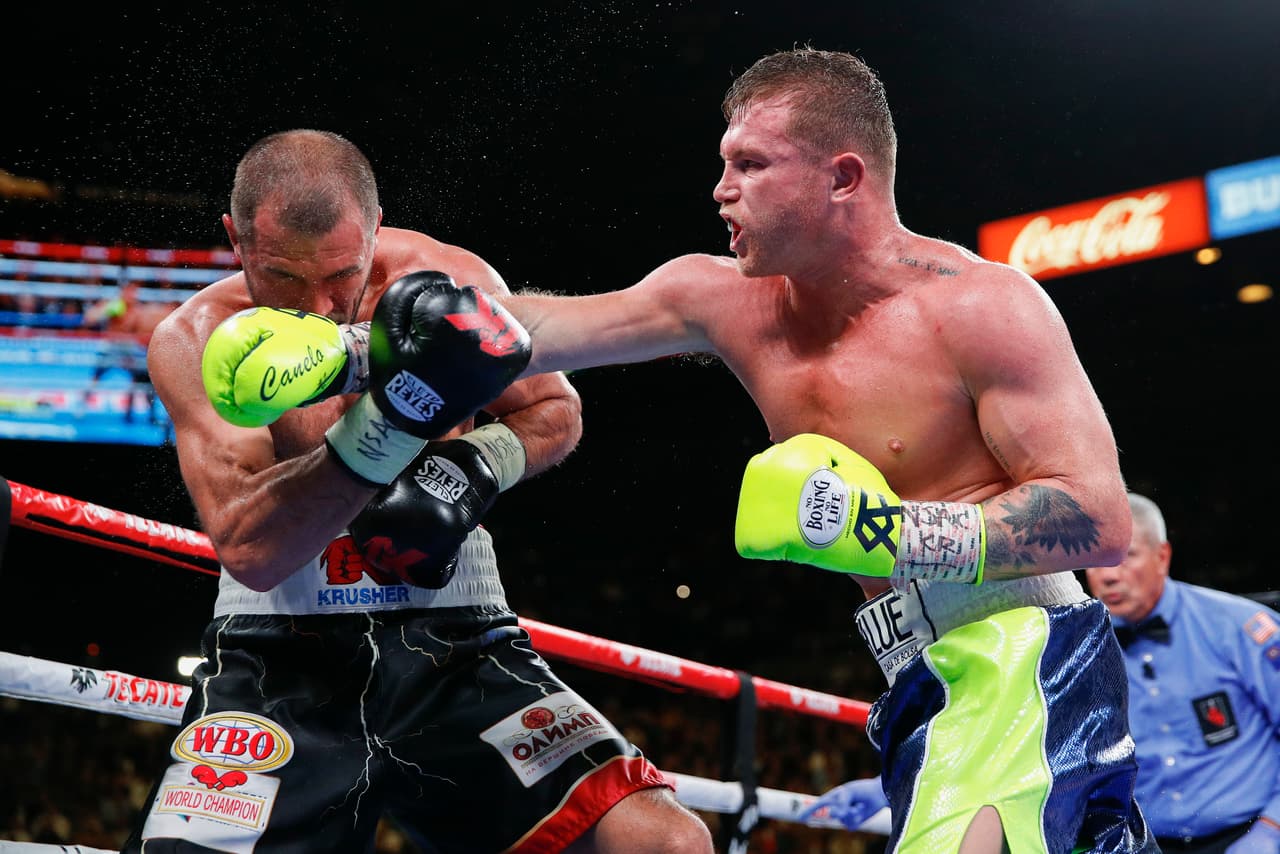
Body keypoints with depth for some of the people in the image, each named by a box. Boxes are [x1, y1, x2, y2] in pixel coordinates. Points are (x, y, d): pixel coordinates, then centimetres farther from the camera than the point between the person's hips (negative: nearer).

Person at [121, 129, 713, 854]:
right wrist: (392, 414, -31)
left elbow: (555, 411, 15)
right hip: (280, 661, 0)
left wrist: (475, 463, -7)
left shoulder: (452, 282, -2)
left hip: (456, 647, 1)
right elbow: (248, 549, -19)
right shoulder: (195, 339, -7)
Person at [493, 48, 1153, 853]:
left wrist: (884, 531, -23)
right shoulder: (725, 299, 6)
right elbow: (536, 329, 4)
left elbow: (1100, 520, -16)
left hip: (1020, 666, -7)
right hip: (926, 690, 7)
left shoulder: (981, 304, -11)